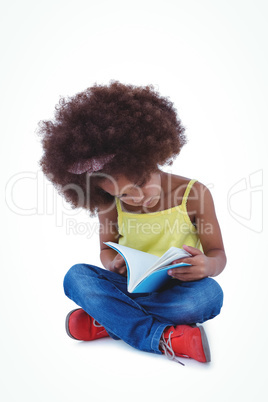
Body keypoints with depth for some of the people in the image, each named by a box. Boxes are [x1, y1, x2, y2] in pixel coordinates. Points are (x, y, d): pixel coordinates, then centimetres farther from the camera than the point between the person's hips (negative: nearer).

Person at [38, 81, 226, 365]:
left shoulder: (193, 193, -10)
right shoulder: (111, 205, -4)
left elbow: (218, 253, -4)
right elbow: (106, 249, 9)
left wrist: (207, 265, -29)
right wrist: (113, 264, -17)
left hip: (175, 293, -1)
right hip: (128, 287, 2)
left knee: (209, 293, -34)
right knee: (77, 276, -22)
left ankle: (107, 321, -21)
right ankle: (163, 338, -31)